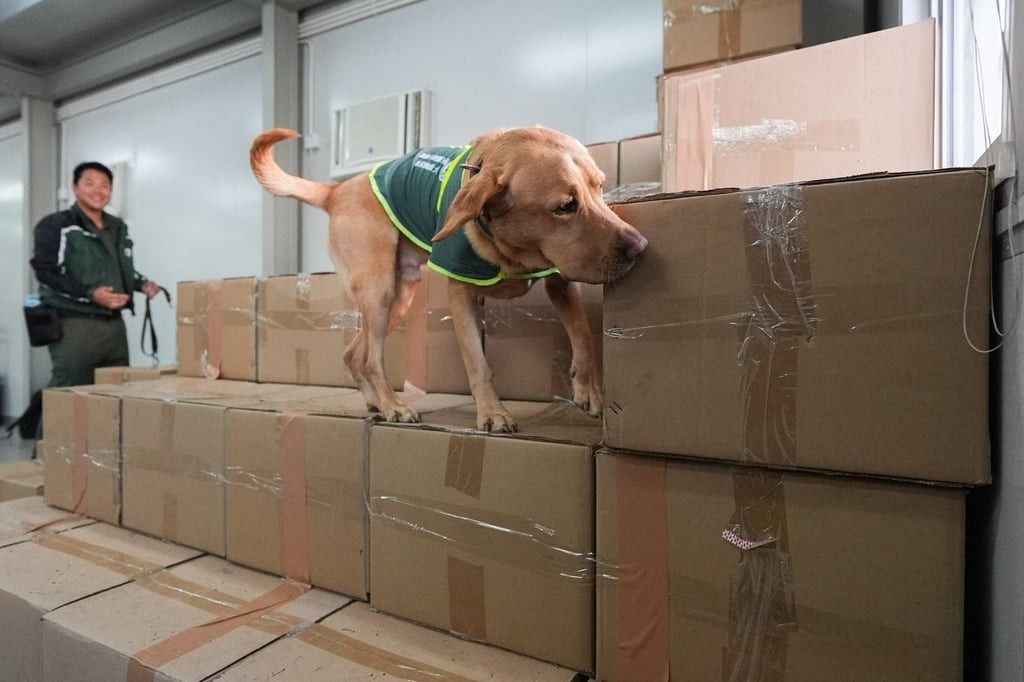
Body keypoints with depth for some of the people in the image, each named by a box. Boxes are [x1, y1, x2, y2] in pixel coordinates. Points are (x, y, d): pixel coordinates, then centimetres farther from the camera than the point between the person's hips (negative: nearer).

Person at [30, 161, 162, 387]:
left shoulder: (118, 227, 18)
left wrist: (142, 283, 5)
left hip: (114, 322, 6)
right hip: (75, 323, -6)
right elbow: (47, 273, -11)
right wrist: (90, 294, -21)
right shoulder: (55, 225, -2)